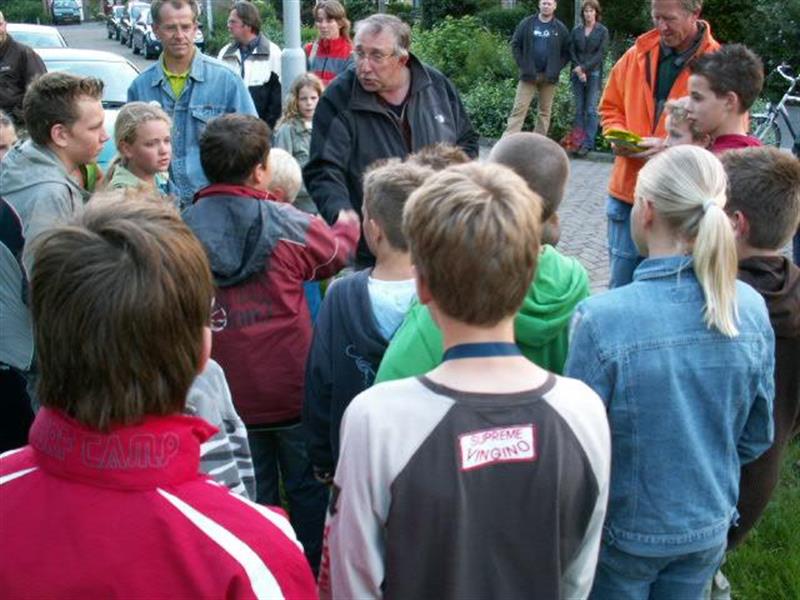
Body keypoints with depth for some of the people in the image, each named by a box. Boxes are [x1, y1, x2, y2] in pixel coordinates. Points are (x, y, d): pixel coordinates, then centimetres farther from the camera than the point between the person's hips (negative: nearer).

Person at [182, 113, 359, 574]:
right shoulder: (286, 223, -15)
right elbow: (336, 253, 6)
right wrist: (349, 223, 26)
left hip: (227, 392, 3)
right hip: (291, 386, -2)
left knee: (253, 495, 19)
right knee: (308, 487, 18)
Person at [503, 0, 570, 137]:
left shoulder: (560, 28, 6)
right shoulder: (527, 23, 3)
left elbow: (567, 52, 10)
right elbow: (515, 45, 5)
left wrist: (557, 68, -3)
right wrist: (522, 65, -5)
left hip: (549, 76, 2)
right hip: (529, 74, -2)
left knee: (545, 111, 5)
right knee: (519, 108, -6)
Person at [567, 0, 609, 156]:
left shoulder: (602, 31, 1)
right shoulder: (576, 31, 10)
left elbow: (601, 54, -5)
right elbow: (571, 51, 5)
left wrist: (584, 67, -13)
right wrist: (578, 70, -9)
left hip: (594, 74, -3)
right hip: (577, 74, 3)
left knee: (591, 110, -5)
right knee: (579, 109, 5)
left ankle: (588, 144, -5)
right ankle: (578, 142, 8)